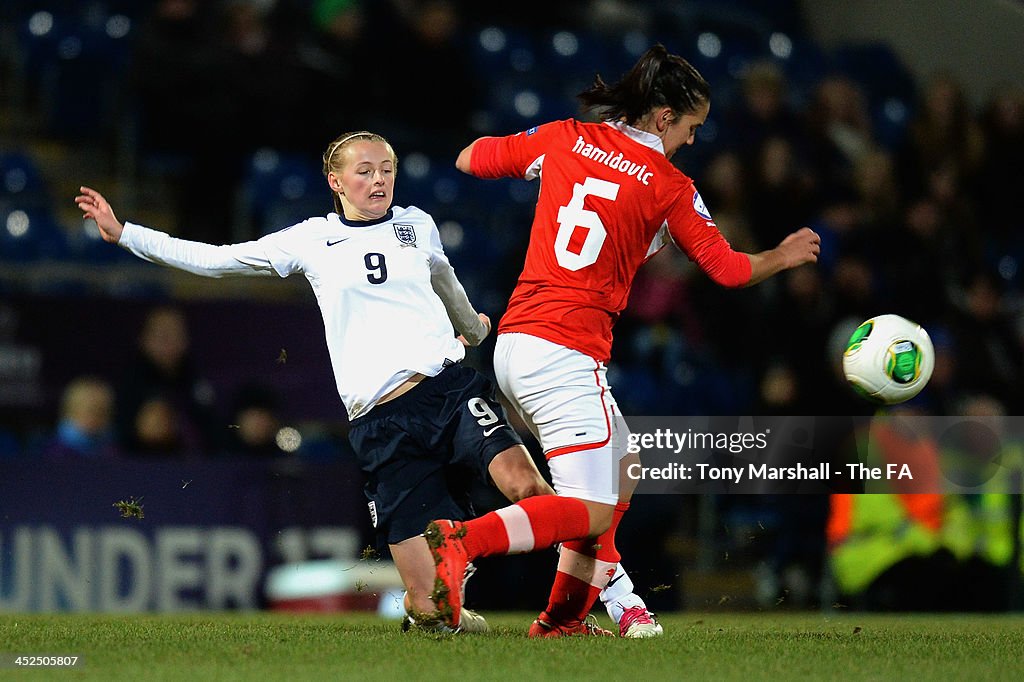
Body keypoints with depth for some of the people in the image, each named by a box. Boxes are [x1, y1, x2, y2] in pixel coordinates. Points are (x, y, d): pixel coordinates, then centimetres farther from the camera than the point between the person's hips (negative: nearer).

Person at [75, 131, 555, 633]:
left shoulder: (416, 226, 15)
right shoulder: (312, 241, 10)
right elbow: (214, 260, 14)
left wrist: (474, 329, 54)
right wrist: (123, 234, 13)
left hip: (450, 384, 1)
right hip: (381, 419, -1)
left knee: (522, 483, -30)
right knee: (428, 608, -9)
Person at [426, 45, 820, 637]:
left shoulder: (563, 139, 9)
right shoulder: (669, 187, -2)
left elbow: (469, 161, 17)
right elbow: (728, 269, 6)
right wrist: (783, 257, 26)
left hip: (514, 343, 8)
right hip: (566, 358, -8)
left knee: (618, 474, 23)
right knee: (590, 514, -8)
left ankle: (566, 616, 19)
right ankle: (461, 542, -28)